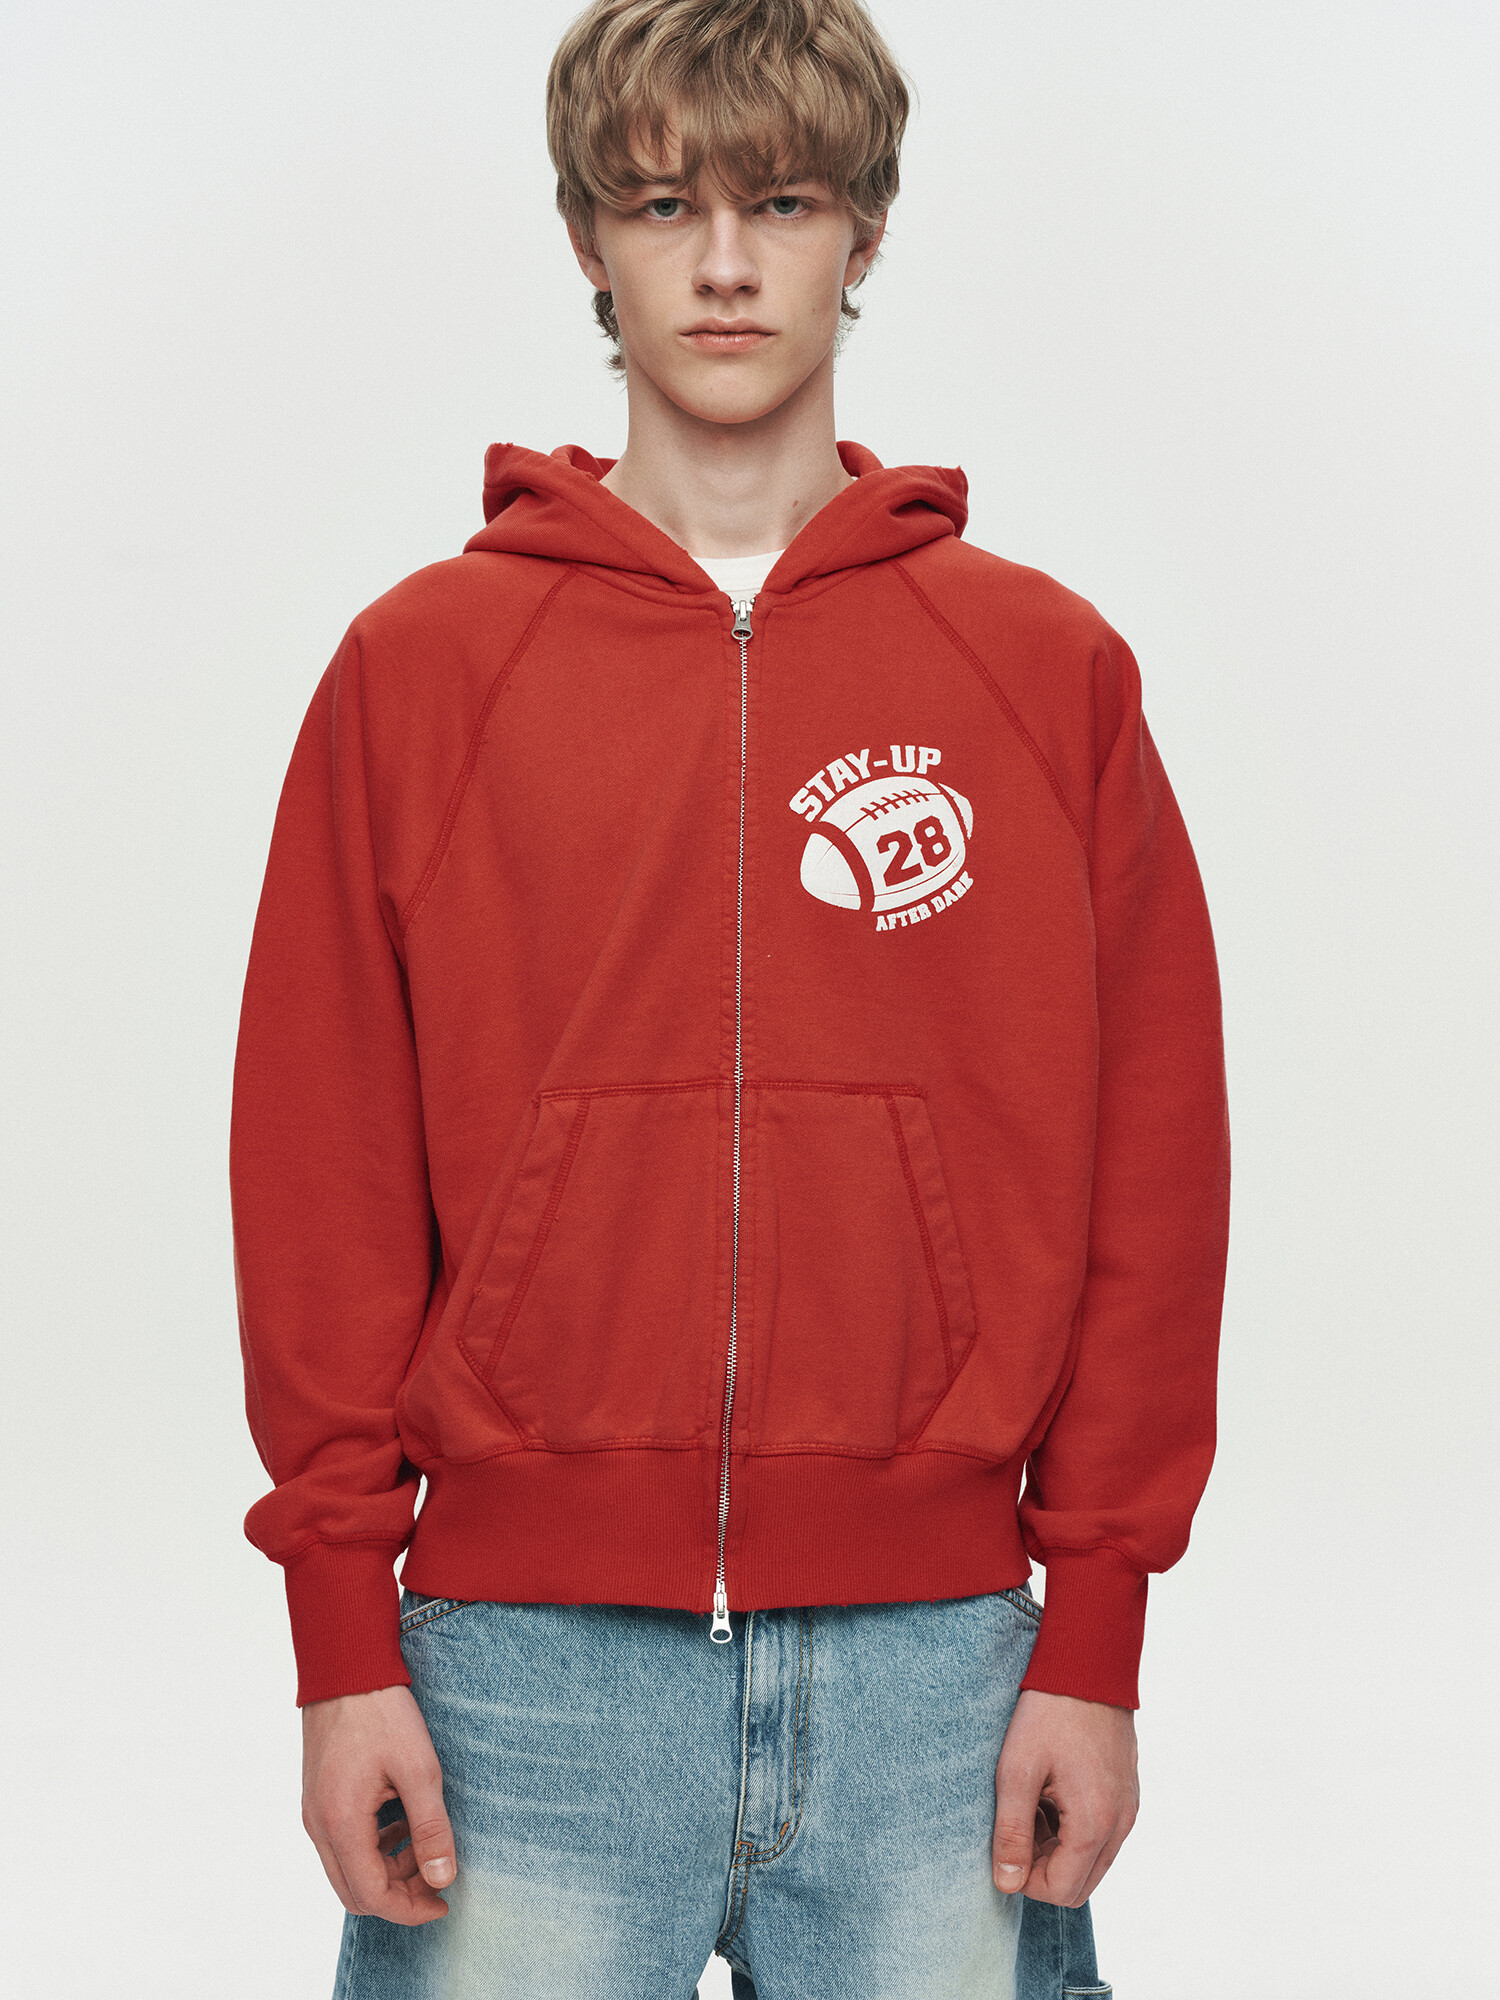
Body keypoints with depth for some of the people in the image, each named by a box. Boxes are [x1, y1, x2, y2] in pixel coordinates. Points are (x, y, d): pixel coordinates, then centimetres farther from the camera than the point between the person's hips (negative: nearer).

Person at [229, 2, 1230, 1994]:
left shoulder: (1046, 669, 5)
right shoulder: (420, 667, 4)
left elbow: (1149, 1164, 4)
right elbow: (321, 1174, 2)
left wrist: (1098, 1631, 0)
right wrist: (343, 1633, -3)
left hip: (931, 1656, 1)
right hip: (528, 1658, 0)